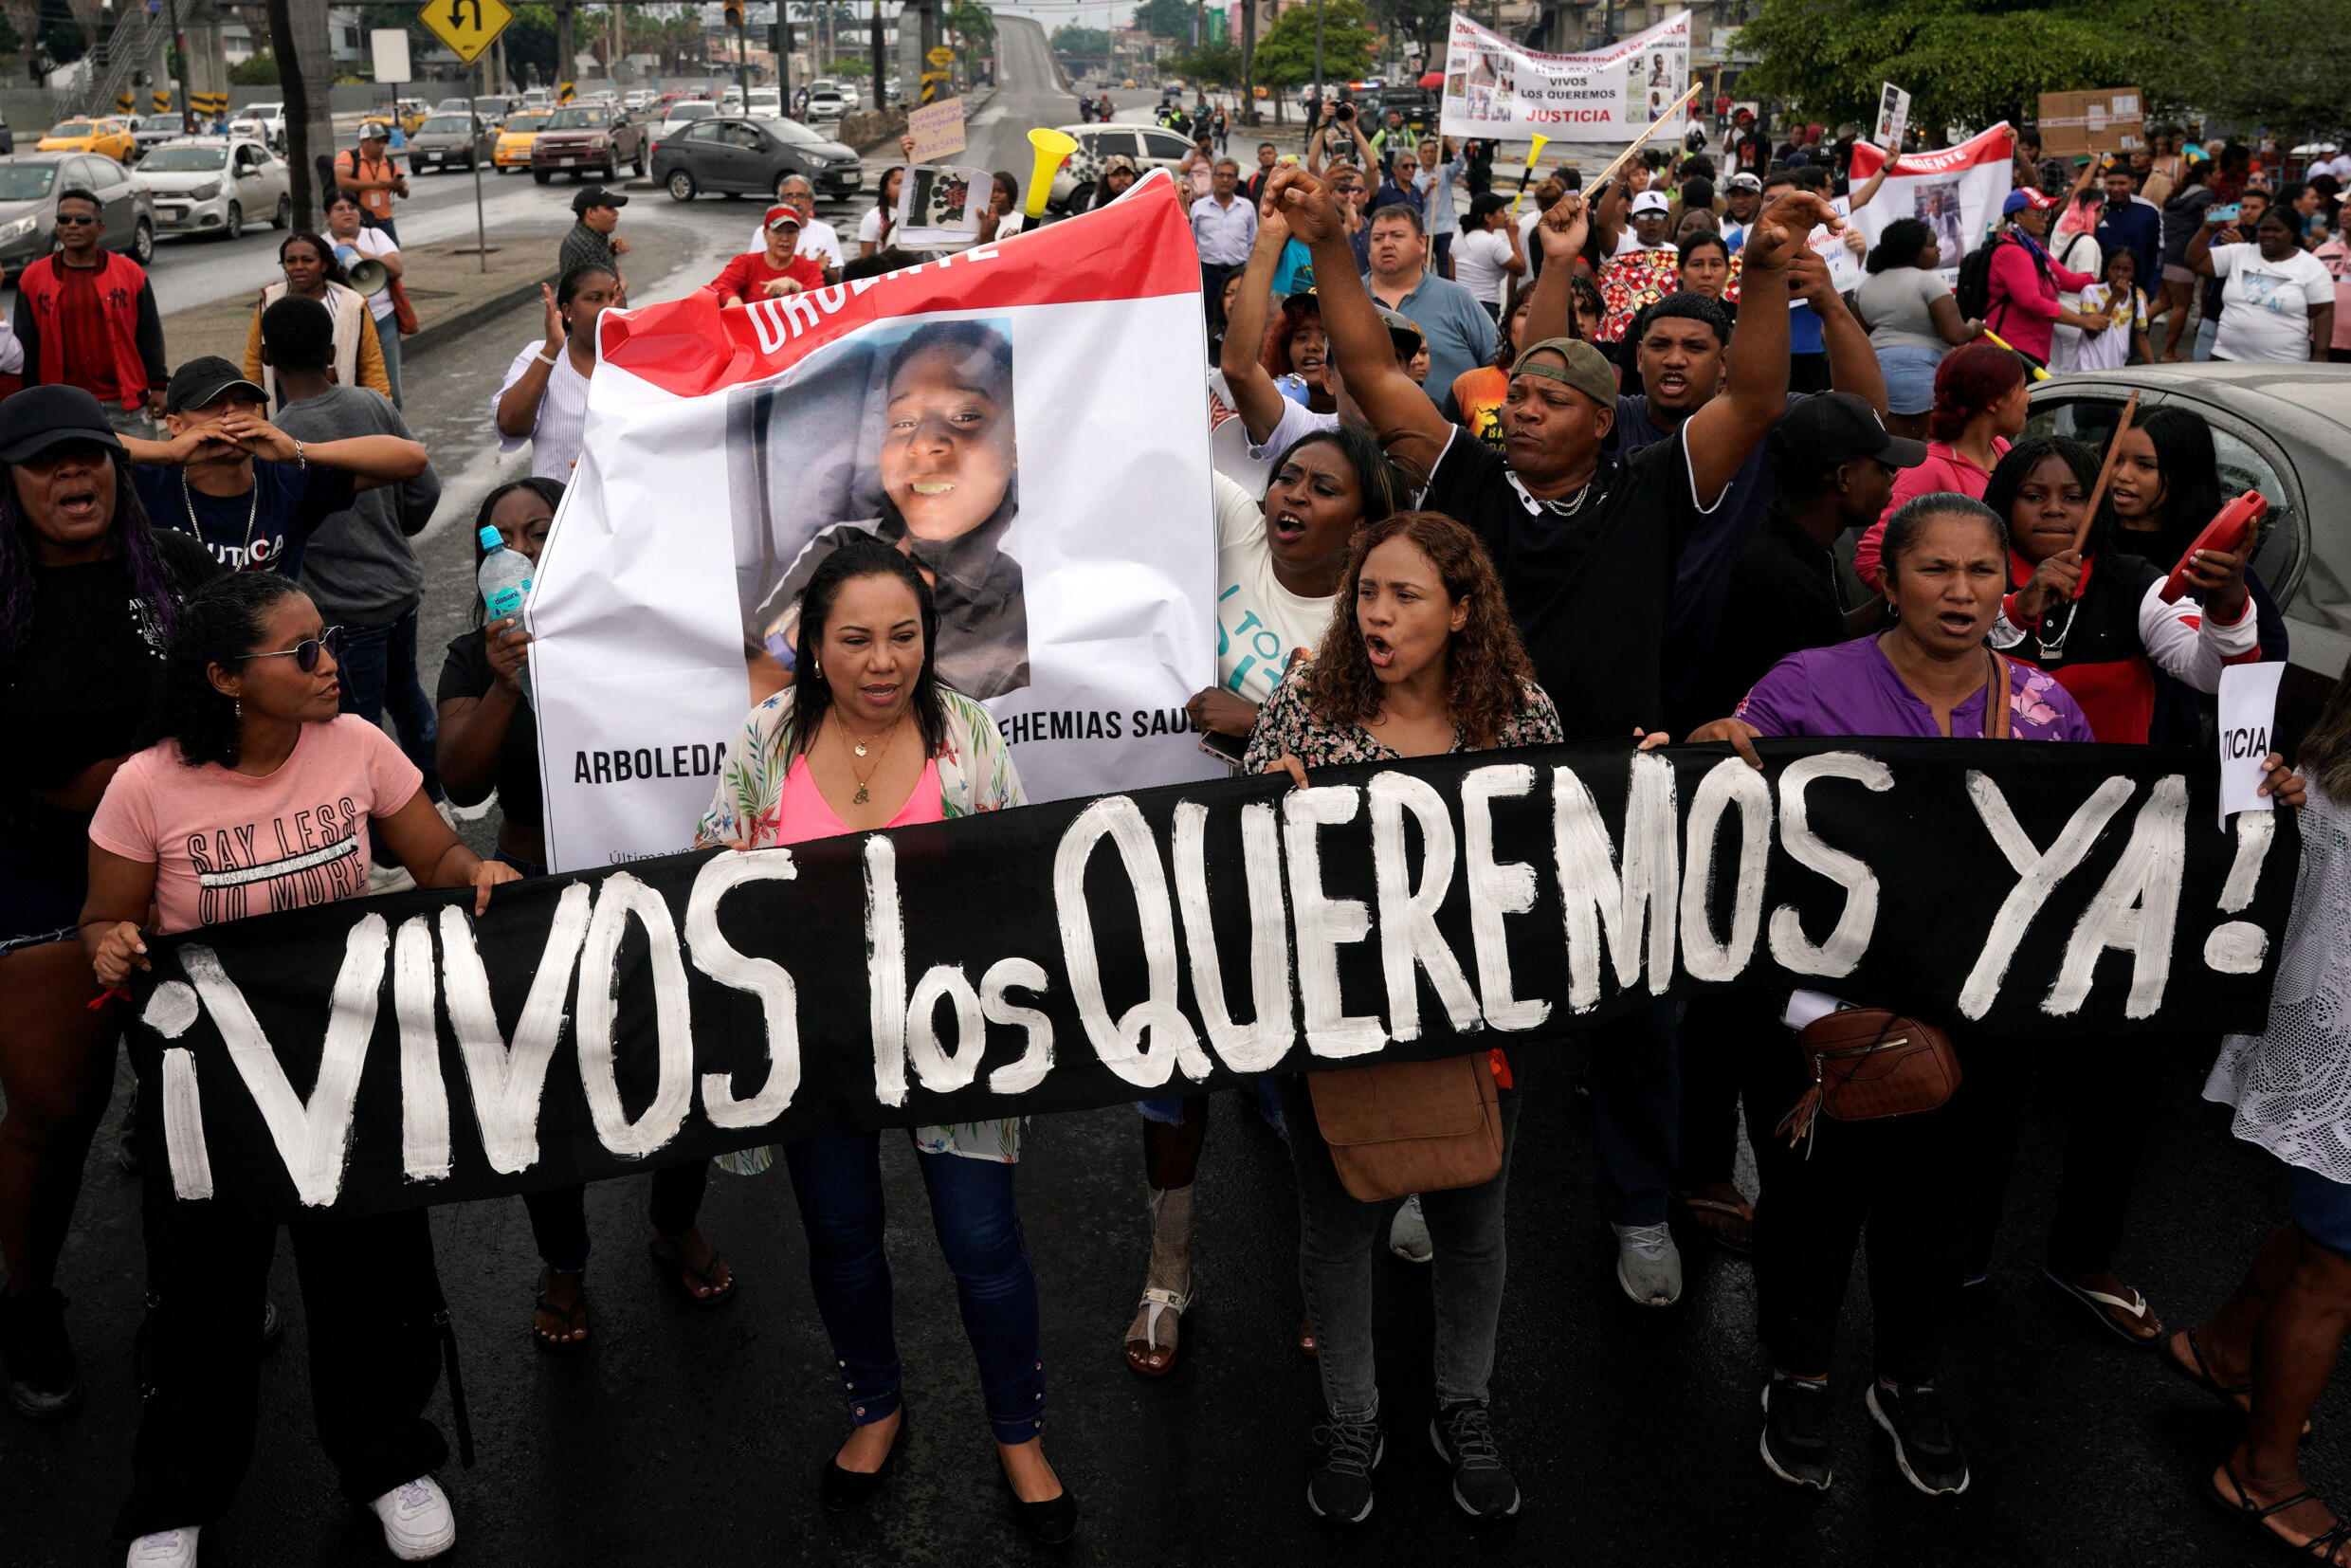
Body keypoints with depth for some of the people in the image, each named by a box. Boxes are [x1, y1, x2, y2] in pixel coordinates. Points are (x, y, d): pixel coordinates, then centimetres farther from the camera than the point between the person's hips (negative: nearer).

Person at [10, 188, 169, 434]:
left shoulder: (130, 273, 5)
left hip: (126, 405, -1)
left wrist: (158, 386, 1)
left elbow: (150, 336, 7)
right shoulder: (33, 278, 7)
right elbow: (27, 345, 10)